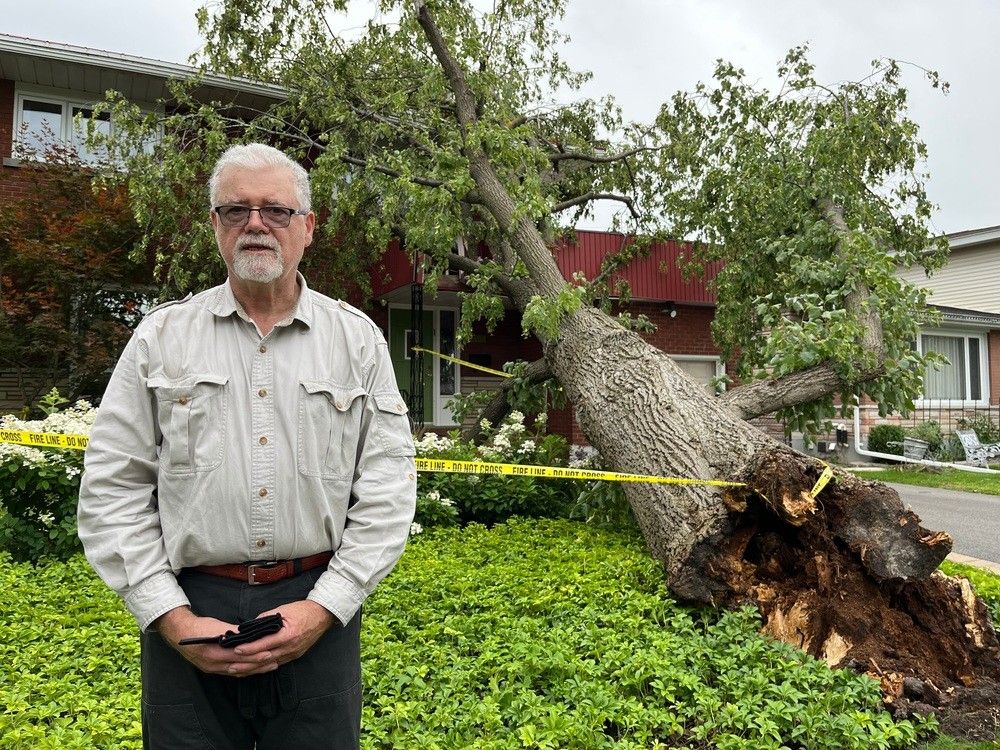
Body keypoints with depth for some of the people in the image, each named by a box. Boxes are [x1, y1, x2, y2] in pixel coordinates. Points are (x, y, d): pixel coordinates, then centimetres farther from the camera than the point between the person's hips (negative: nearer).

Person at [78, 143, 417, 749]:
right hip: (190, 611, 1)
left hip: (317, 607, 0)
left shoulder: (358, 339, 2)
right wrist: (170, 616, -7)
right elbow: (112, 488, 2)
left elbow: (389, 488, -1)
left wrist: (324, 606, -9)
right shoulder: (161, 336, 4)